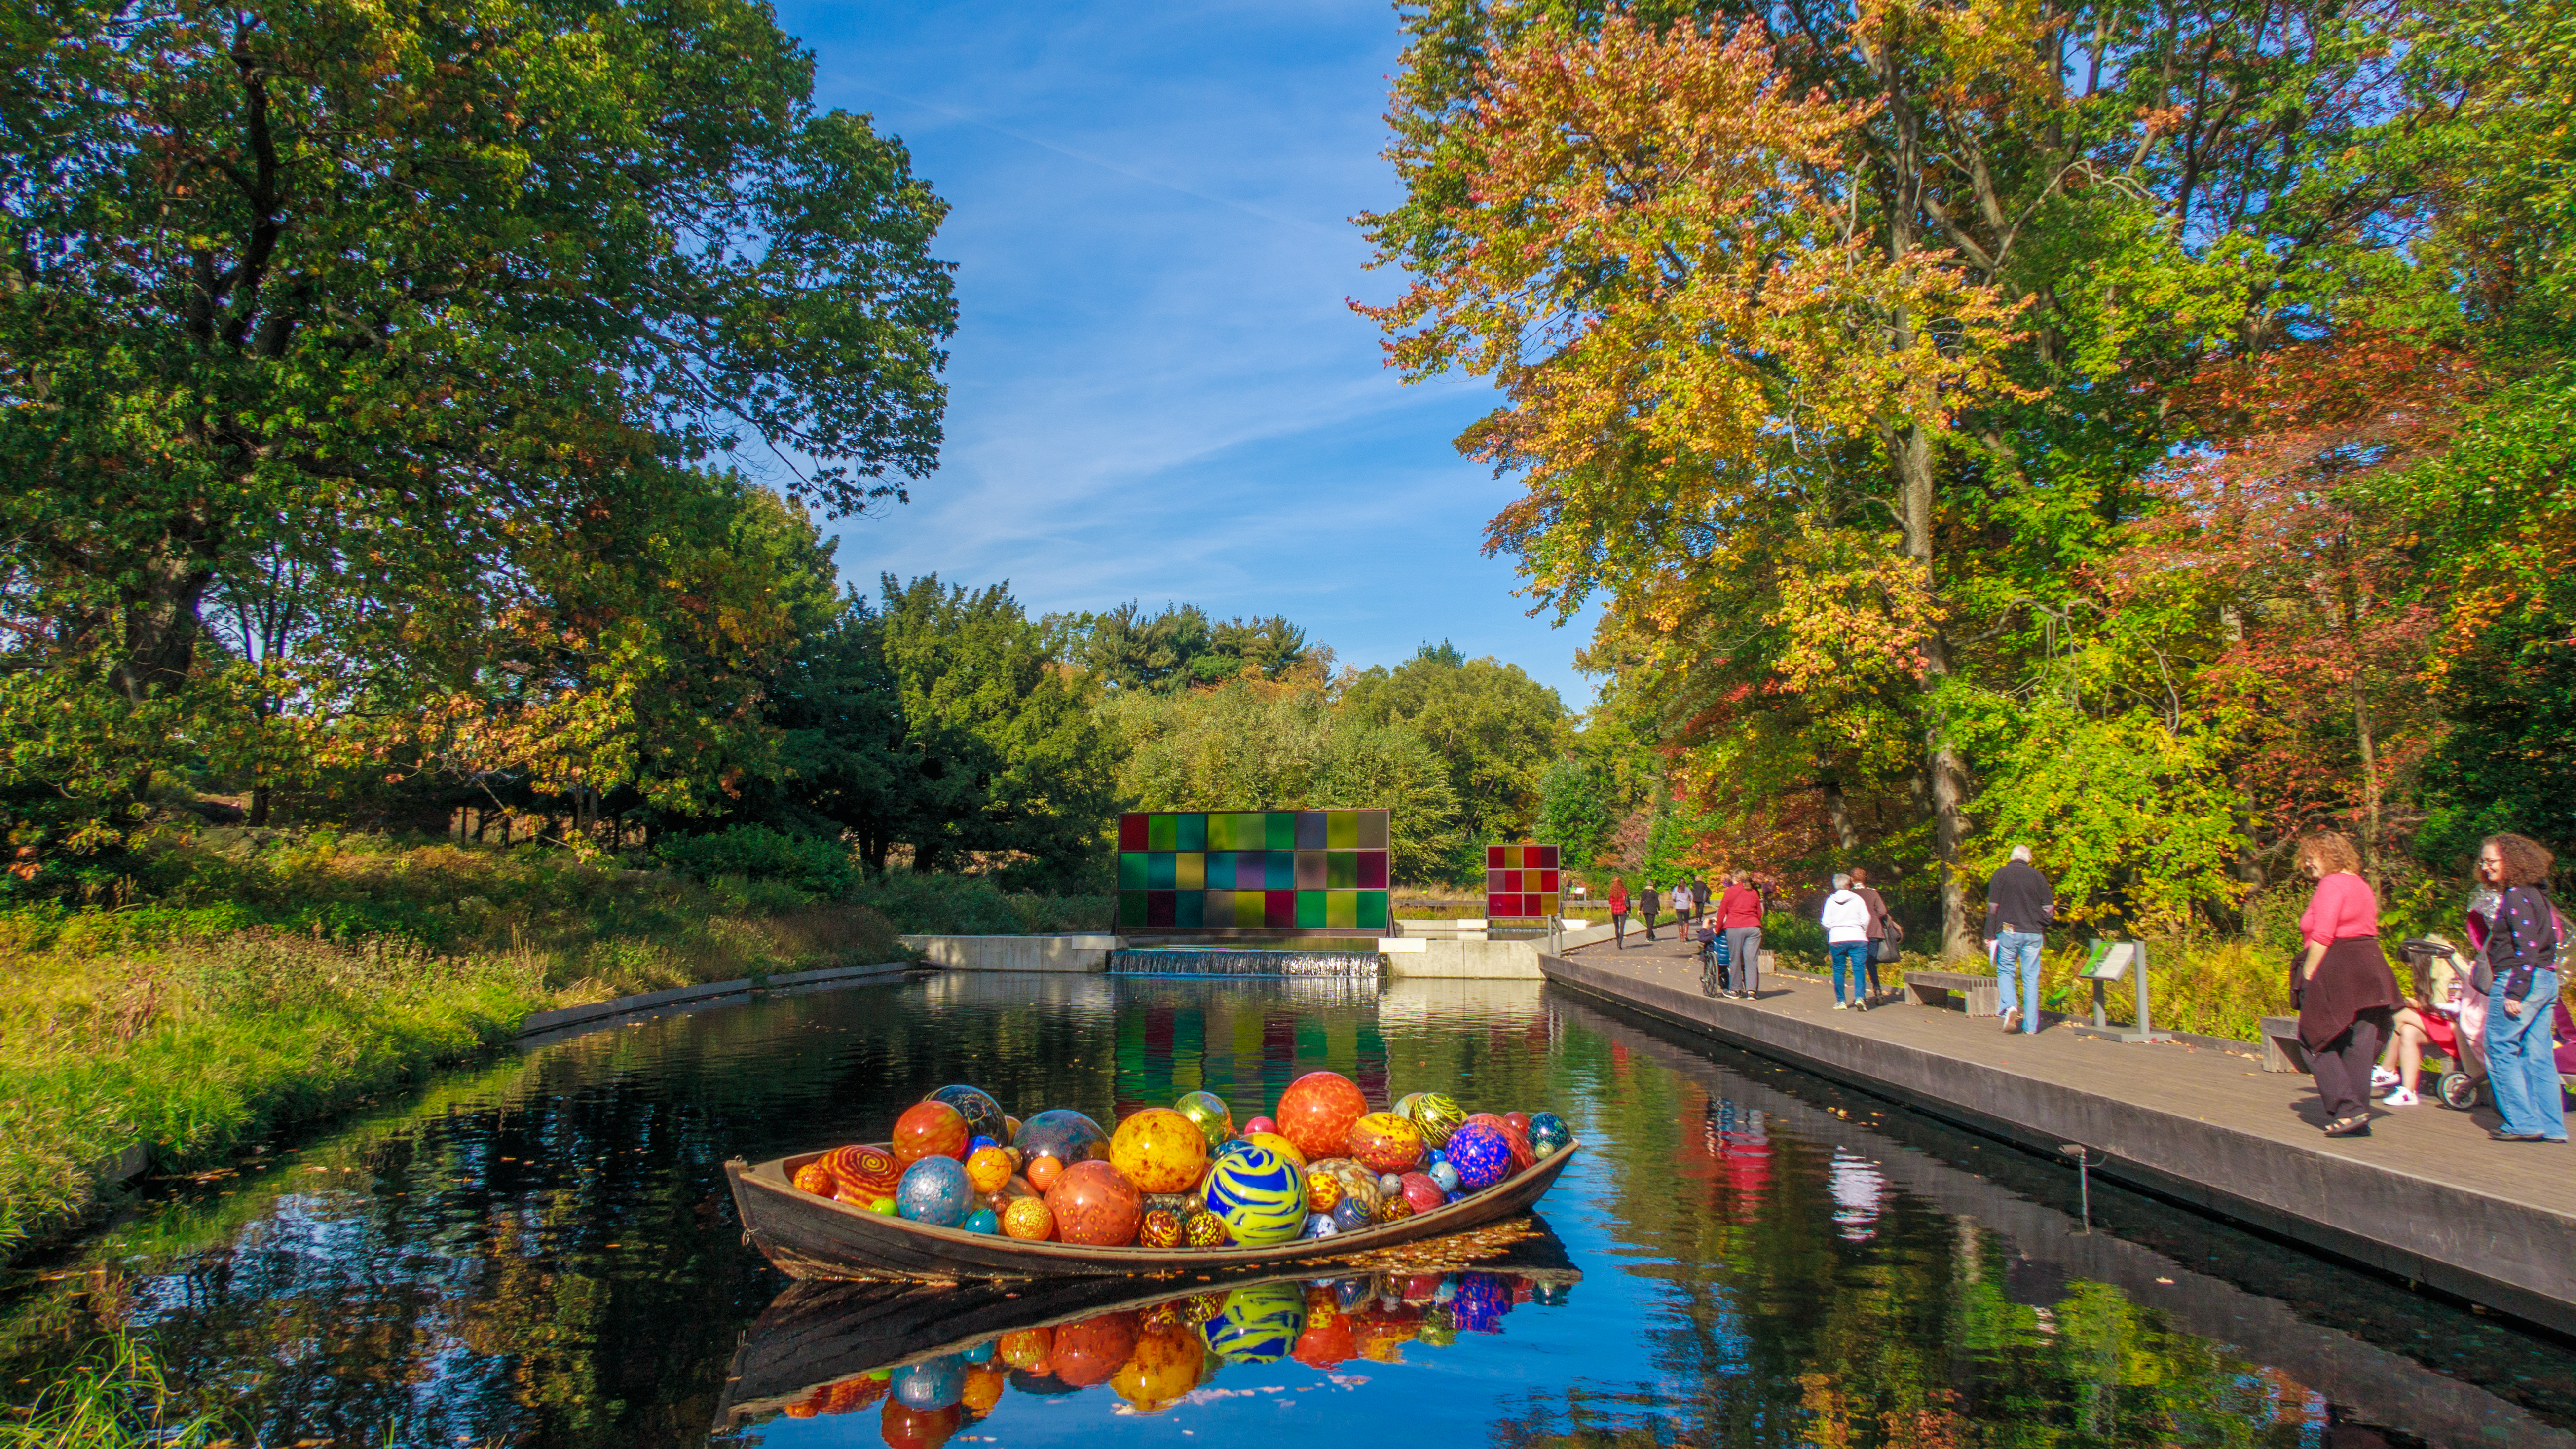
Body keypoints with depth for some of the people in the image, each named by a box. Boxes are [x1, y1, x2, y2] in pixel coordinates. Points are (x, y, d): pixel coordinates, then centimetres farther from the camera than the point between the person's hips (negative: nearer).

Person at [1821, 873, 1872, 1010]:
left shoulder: (1830, 901, 1)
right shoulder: (1857, 899, -1)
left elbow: (1826, 922, -1)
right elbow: (1865, 919, -2)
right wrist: (1863, 933, 15)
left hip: (1837, 939, 1)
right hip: (1857, 938, -1)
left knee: (1839, 970, 8)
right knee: (1859, 969, -2)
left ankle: (1841, 1001, 8)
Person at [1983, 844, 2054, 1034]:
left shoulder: (2001, 875, 0)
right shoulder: (2038, 876, 4)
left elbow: (1993, 907, -3)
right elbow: (2049, 908, 3)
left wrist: (1990, 936, 1)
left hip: (2008, 932, -1)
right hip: (2033, 935, 1)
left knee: (2005, 970, 13)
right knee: (2031, 977, 6)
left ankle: (2009, 1006, -13)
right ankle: (2030, 1026, 6)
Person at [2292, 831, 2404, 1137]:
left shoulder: (2332, 884, -9)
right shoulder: (2362, 885, 18)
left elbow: (2323, 937, -16)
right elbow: (2368, 931, 18)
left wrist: (2306, 978, -13)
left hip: (2335, 971, -9)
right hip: (2371, 967, 9)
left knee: (2317, 1043, 2)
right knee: (2360, 1046, 8)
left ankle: (2348, 1109, -7)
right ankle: (2358, 1120, 9)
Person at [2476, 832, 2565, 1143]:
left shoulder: (2517, 897, -12)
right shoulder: (2537, 896, 16)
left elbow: (2527, 948, -20)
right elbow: (2547, 943, 18)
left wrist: (2515, 993, -21)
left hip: (2518, 981, -9)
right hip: (2546, 982, 9)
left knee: (2501, 1052, -3)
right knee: (2538, 1057, 10)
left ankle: (2523, 1122, -3)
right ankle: (2551, 1125, 12)